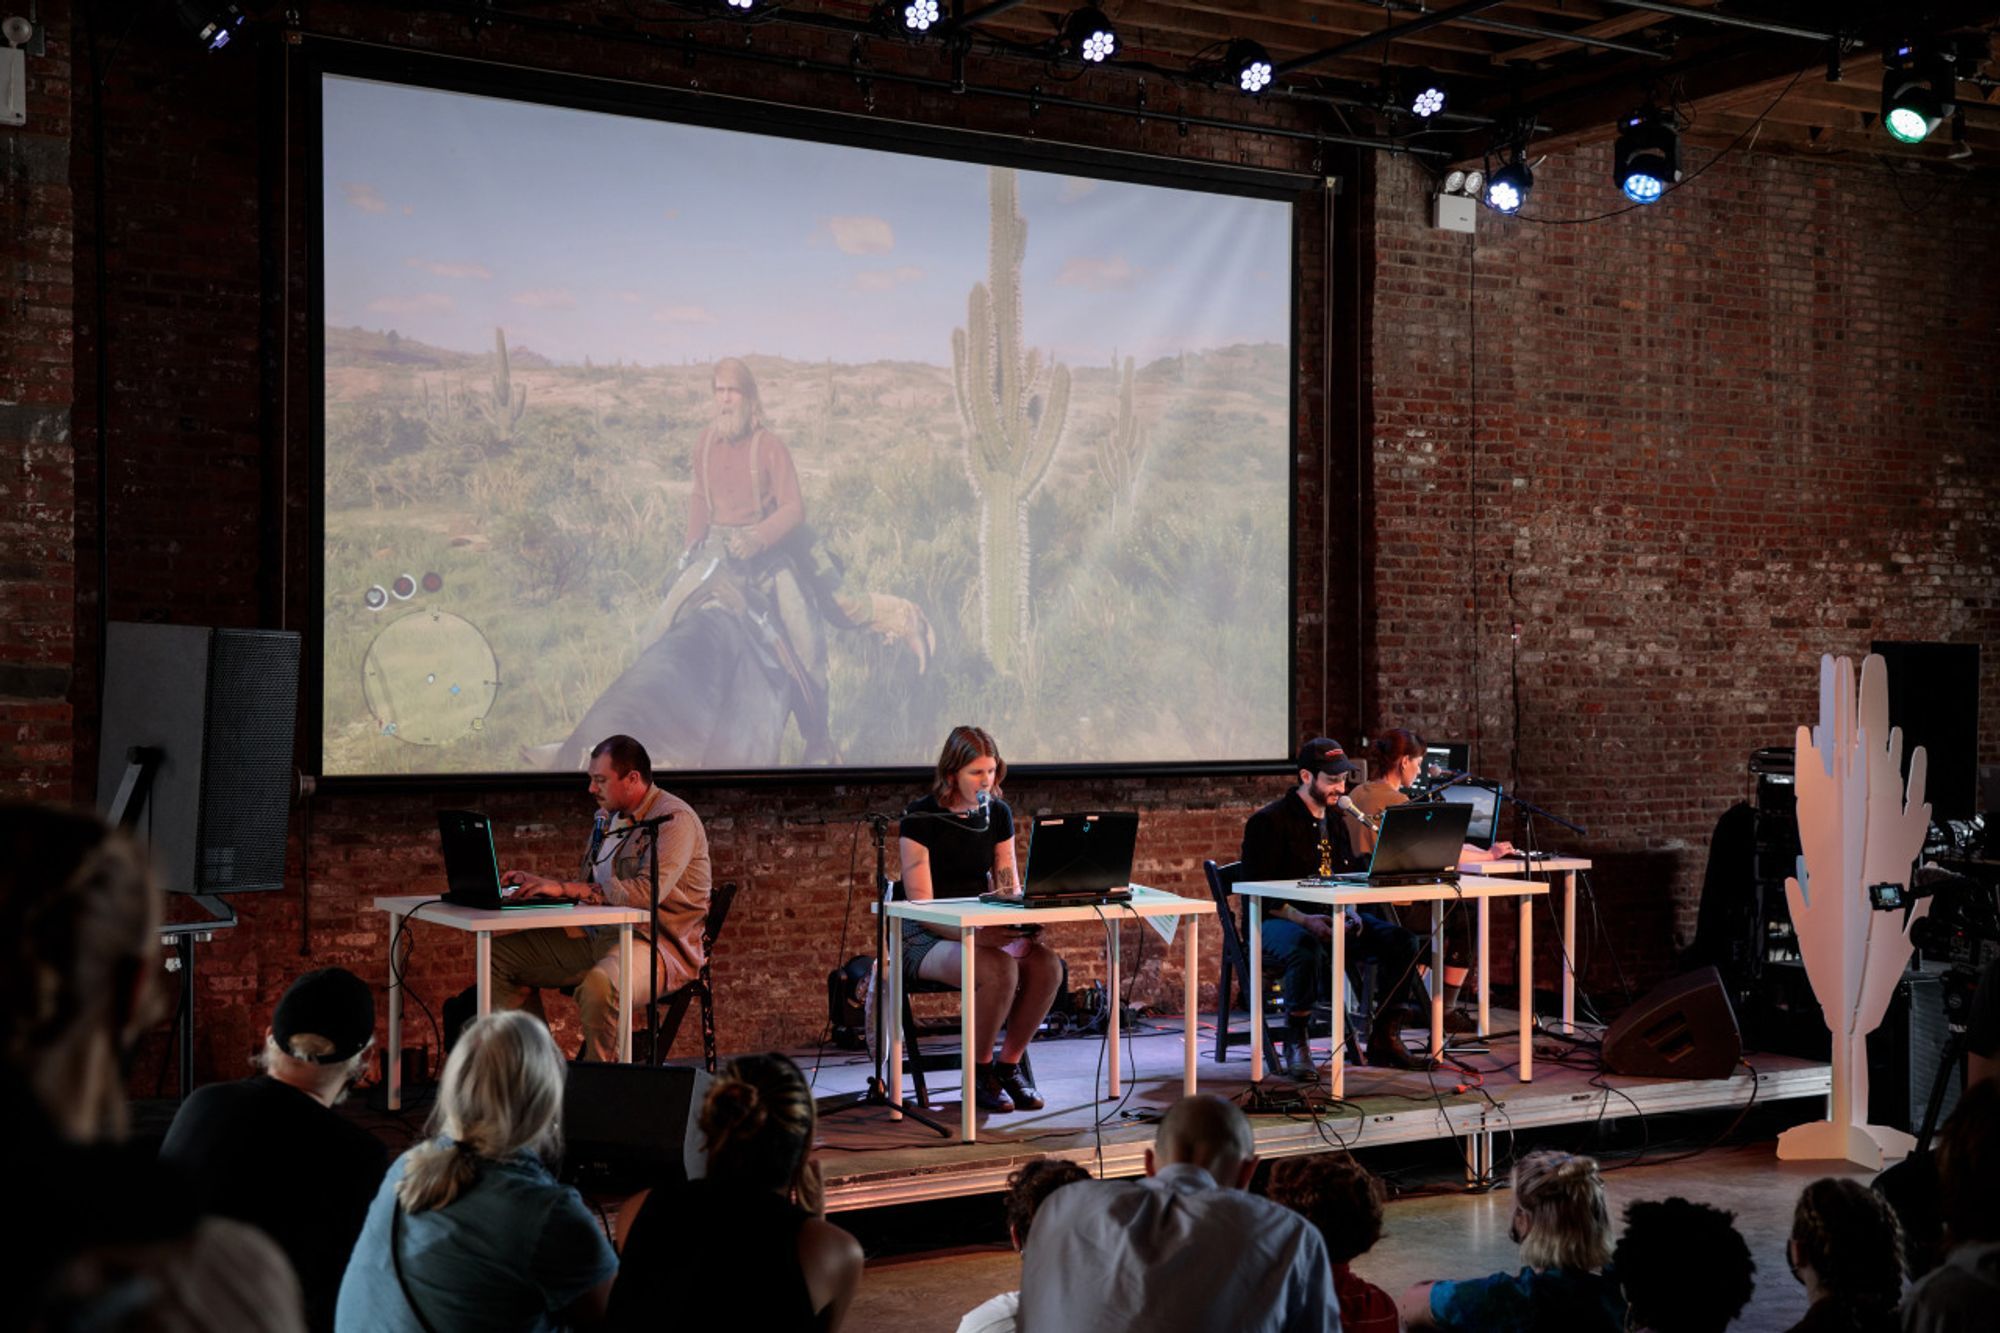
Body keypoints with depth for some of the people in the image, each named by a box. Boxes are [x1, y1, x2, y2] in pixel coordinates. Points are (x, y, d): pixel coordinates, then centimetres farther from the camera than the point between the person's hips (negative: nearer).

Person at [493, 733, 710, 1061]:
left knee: (598, 985, -41)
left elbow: (647, 891, -27)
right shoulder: (607, 817, 15)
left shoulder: (674, 819, -14)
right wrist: (536, 881, 8)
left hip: (659, 943, -9)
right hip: (600, 934, 10)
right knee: (502, 955, 6)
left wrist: (566, 887, -23)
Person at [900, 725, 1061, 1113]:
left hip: (983, 930, 6)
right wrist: (972, 934, -31)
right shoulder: (921, 818, -11)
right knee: (998, 968, -35)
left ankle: (1009, 1064, -7)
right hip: (927, 937, -6)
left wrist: (1022, 923, -15)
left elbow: (1008, 889, 8)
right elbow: (920, 905, -16)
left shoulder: (997, 814, 7)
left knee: (1047, 964, -24)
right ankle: (979, 1072, -13)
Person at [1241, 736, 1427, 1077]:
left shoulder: (1336, 820, 17)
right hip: (1277, 920, -7)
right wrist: (1304, 920, -26)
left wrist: (1350, 912, -1)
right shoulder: (1269, 821, -7)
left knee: (1403, 941, -15)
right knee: (1308, 949, -42)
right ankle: (1296, 1044, -23)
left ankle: (1384, 1039, -5)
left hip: (1332, 920, 7)